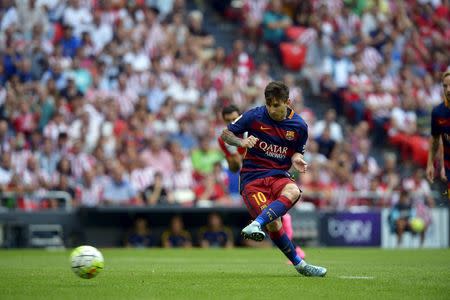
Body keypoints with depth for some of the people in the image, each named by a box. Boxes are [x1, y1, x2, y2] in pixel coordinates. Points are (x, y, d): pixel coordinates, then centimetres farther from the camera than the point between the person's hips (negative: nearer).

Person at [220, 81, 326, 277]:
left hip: (278, 175, 2)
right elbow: (225, 134, 4)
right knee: (273, 224, -22)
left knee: (293, 192, -36)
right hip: (252, 178, -2)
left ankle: (256, 225, -46)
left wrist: (297, 158, -6)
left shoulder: (299, 125, 2)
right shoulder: (254, 116, -5)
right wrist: (242, 142, -17)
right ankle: (299, 264, -6)